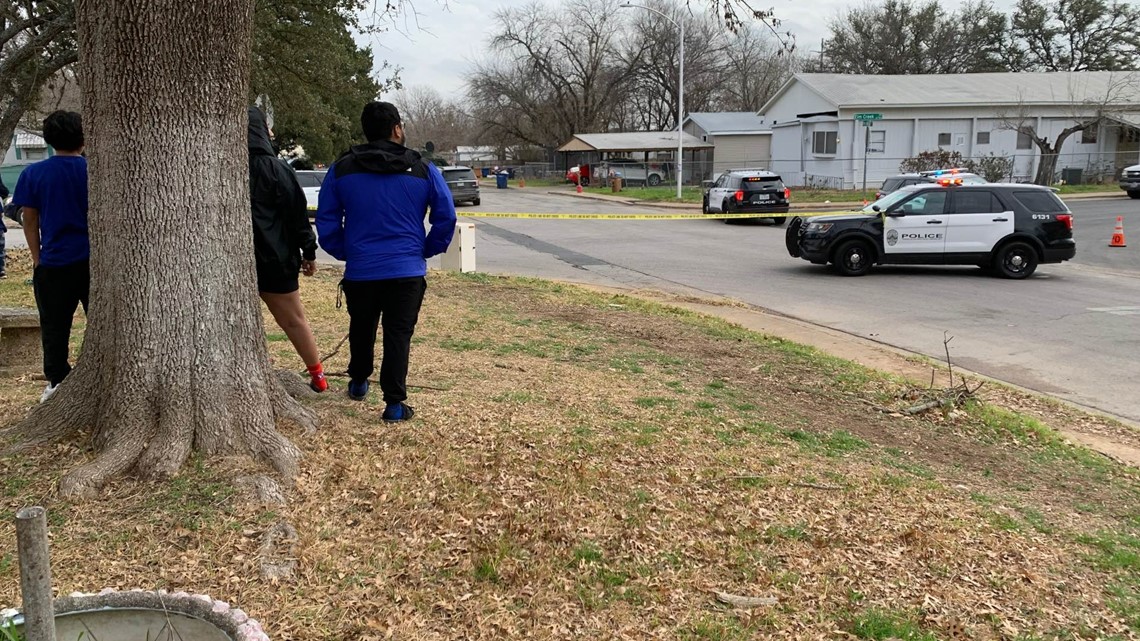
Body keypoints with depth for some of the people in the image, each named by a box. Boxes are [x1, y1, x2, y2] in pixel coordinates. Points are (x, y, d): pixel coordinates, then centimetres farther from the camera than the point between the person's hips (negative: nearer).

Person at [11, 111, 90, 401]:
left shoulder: (33, 173, -2)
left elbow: (30, 222, 1)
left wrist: (37, 258, 10)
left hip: (54, 263, 0)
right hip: (95, 261, 0)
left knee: (54, 327, 9)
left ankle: (58, 382, 12)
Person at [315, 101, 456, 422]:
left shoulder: (341, 169, 2)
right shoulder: (423, 170, -2)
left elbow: (326, 221, 3)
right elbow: (446, 217, -2)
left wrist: (344, 252, 15)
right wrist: (427, 250, 9)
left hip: (360, 271, 2)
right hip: (407, 271, -2)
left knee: (361, 329, 22)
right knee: (398, 335, 3)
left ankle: (358, 382, 40)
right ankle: (394, 403, 0)